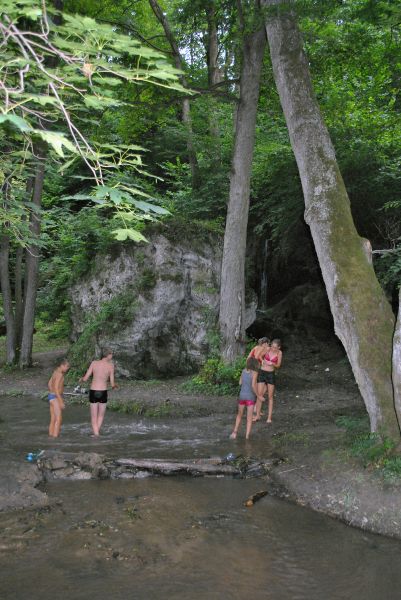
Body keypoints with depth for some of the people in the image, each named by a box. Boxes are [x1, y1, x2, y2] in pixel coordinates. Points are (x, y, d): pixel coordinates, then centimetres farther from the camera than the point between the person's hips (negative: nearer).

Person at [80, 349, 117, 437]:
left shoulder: (94, 363, -1)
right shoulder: (111, 366, -4)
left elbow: (85, 379, 0)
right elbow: (112, 384, -1)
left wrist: (81, 379, 23)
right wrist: (115, 386, 23)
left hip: (93, 392, 1)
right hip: (103, 393, -1)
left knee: (94, 417, 10)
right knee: (101, 416, 21)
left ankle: (96, 434, 4)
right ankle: (96, 433, 23)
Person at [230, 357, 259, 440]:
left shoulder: (244, 371, 4)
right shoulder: (254, 373, -11)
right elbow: (253, 385, -21)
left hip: (242, 396, 4)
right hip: (250, 397, -4)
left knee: (239, 415, 20)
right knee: (249, 418, 4)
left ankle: (235, 432, 7)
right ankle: (247, 436, -4)